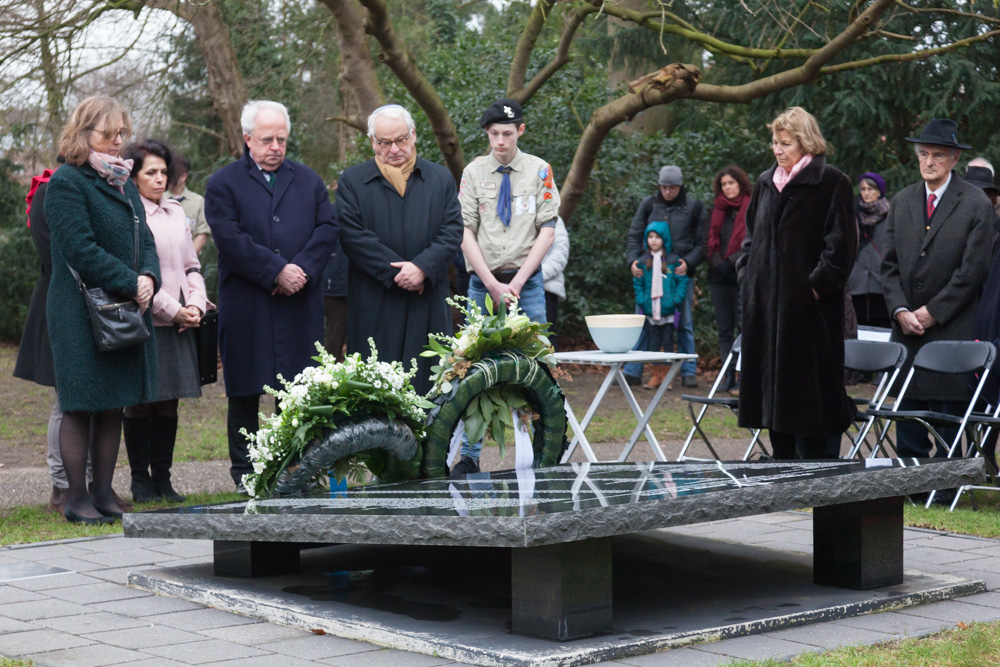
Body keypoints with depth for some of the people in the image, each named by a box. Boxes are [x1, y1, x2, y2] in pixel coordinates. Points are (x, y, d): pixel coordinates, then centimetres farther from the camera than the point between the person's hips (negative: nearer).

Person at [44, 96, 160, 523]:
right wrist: (131, 283, -16)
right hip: (81, 314, -8)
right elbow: (82, 250, -17)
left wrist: (148, 277, -4)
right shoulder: (67, 183, -8)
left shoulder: (122, 182, 17)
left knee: (114, 406, 9)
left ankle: (103, 494, 15)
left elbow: (145, 240, 16)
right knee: (81, 407, -4)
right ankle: (76, 499, 3)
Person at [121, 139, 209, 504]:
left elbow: (191, 266, 18)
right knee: (140, 404, 0)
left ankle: (162, 478, 15)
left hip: (179, 324, 6)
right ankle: (140, 480, 10)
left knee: (168, 404, 8)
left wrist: (195, 304, 1)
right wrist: (171, 310, -11)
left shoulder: (176, 212, 15)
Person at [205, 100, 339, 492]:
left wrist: (302, 269, -9)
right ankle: (244, 470, 13)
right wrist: (277, 271, -14)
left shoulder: (309, 181, 16)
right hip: (245, 308, -3)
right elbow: (230, 239, -9)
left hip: (301, 306, 3)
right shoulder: (223, 184, 3)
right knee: (245, 393, 3)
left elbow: (327, 229, 6)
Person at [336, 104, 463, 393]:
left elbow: (452, 230, 3)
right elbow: (352, 235, -4)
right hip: (374, 309, -2)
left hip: (429, 307, 2)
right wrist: (394, 272, -12)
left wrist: (422, 267, -13)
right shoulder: (352, 181, 5)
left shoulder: (441, 179, 12)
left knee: (429, 384, 2)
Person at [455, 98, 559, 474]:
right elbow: (465, 232, 1)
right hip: (483, 281, 1)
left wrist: (516, 283, -8)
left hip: (527, 281, 0)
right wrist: (492, 284, -8)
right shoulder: (473, 172, 4)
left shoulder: (539, 171, 3)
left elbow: (547, 231, 0)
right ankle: (469, 455, 5)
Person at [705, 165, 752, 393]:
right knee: (724, 329, 6)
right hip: (719, 276, 6)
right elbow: (709, 240, 15)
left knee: (744, 326, -9)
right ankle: (729, 376, 10)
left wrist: (733, 261, -13)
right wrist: (715, 261, -2)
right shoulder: (717, 209, 15)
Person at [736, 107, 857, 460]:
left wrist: (818, 285, -15)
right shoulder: (766, 182, 15)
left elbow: (840, 244, -10)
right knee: (771, 382, 9)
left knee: (809, 387, -5)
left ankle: (815, 457, 1)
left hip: (808, 304, -6)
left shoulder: (831, 182, -5)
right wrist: (747, 277, 9)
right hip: (765, 301, 7)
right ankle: (783, 461, 18)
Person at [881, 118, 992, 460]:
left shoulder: (976, 205, -4)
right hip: (907, 329, 4)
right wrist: (900, 311, -5)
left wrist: (932, 313, -11)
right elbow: (889, 264, 9)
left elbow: (973, 269, -9)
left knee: (949, 416, -2)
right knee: (908, 421, 6)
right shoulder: (901, 202, 11)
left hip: (952, 330, -4)